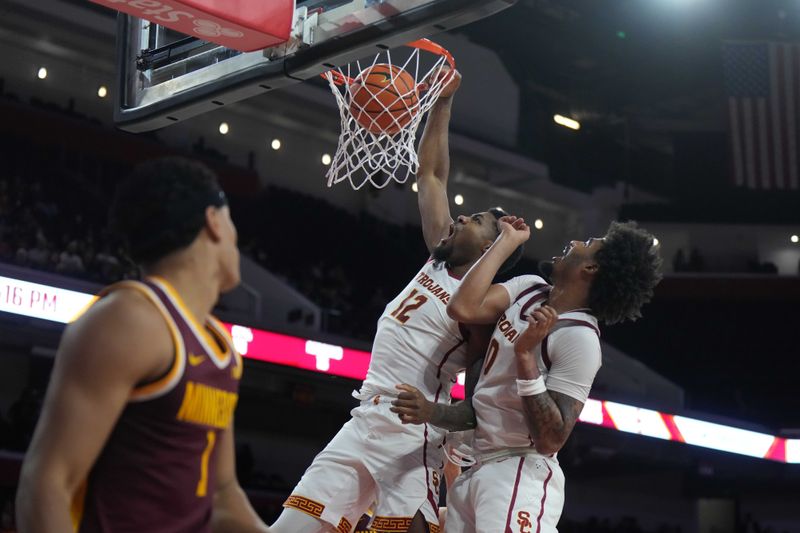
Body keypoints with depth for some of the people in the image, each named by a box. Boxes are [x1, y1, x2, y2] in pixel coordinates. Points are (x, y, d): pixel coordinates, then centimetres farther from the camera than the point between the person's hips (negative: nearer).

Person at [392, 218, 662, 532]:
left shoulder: (579, 338, -17)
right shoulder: (529, 288, 6)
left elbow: (550, 440, -21)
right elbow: (463, 308, -10)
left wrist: (526, 354, -26)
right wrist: (508, 240, -4)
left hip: (520, 474, -8)